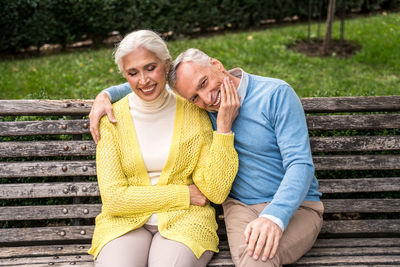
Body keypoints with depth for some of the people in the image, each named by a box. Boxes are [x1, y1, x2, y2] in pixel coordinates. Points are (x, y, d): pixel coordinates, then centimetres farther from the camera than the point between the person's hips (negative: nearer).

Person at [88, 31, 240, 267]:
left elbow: (216, 192, -5)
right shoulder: (112, 119, 0)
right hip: (126, 221, 0)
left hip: (183, 220, 0)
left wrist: (224, 127, -13)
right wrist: (184, 194, -8)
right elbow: (113, 197, -6)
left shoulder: (193, 113, 0)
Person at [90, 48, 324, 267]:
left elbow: (300, 163, -19)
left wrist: (275, 217, -34)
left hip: (295, 205, -3)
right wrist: (106, 95, 0)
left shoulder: (276, 94, -12)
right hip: (240, 206, 3)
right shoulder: (204, 107, 2)